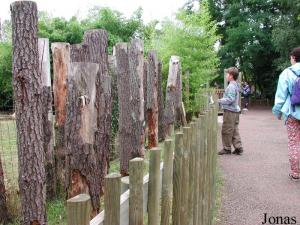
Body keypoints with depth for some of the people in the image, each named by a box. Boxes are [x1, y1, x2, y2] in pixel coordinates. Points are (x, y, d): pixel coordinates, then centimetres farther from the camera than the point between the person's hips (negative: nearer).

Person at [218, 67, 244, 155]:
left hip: (230, 111, -10)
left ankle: (227, 148, 9)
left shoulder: (231, 86, -17)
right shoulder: (236, 85, 14)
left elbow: (230, 99, -23)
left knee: (226, 131, 1)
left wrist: (219, 101, -15)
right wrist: (221, 100, 16)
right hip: (235, 110, 10)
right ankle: (238, 148, 12)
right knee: (234, 130, 12)